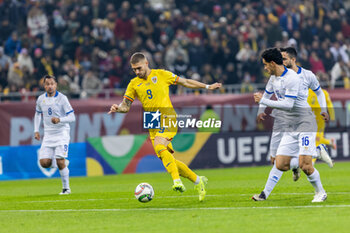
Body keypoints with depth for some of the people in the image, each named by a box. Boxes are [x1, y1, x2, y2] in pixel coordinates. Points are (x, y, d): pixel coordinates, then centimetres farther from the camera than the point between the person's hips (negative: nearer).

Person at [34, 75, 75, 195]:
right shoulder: (41, 99, 5)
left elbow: (72, 117, -12)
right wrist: (36, 130, 13)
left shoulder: (62, 98, -10)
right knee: (44, 163, -8)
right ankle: (62, 162, 22)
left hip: (62, 134, -4)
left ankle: (66, 188, 1)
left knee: (60, 161, -15)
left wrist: (59, 120, -29)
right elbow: (38, 114, 23)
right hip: (48, 135, 4)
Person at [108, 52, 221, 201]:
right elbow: (126, 106, 10)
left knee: (159, 147, -30)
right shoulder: (134, 84, 13)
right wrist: (117, 108, -13)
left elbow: (185, 82, 14)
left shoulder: (161, 75, 5)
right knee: (166, 159, 0)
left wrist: (207, 87, 16)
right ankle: (198, 181, 15)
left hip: (167, 117, -5)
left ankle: (177, 181, -34)